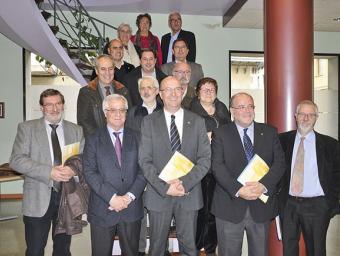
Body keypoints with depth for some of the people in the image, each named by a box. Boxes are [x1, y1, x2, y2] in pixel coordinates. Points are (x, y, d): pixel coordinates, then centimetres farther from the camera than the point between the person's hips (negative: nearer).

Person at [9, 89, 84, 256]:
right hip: (38, 199, -2)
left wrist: (73, 169, -17)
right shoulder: (27, 128, 1)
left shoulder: (76, 130, 8)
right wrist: (49, 172, -20)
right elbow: (16, 160, -9)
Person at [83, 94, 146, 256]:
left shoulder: (136, 139, 7)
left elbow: (143, 170, 1)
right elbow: (89, 172, -7)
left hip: (132, 207, 2)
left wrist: (130, 196, -12)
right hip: (102, 209, -1)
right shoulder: (93, 140, 3)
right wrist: (112, 197, -16)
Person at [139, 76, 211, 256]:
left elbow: (205, 159, -2)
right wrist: (164, 187, -15)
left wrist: (185, 183, -15)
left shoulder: (197, 121, 3)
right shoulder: (149, 122, 1)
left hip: (189, 194, 1)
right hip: (159, 194, 0)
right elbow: (145, 160, -5)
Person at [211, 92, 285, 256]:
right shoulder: (220, 134, 0)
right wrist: (237, 189, -20)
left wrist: (263, 185, -16)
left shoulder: (269, 132, 7)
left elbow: (279, 162, 0)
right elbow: (217, 166, -8)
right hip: (230, 205, -2)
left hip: (261, 205, 2)